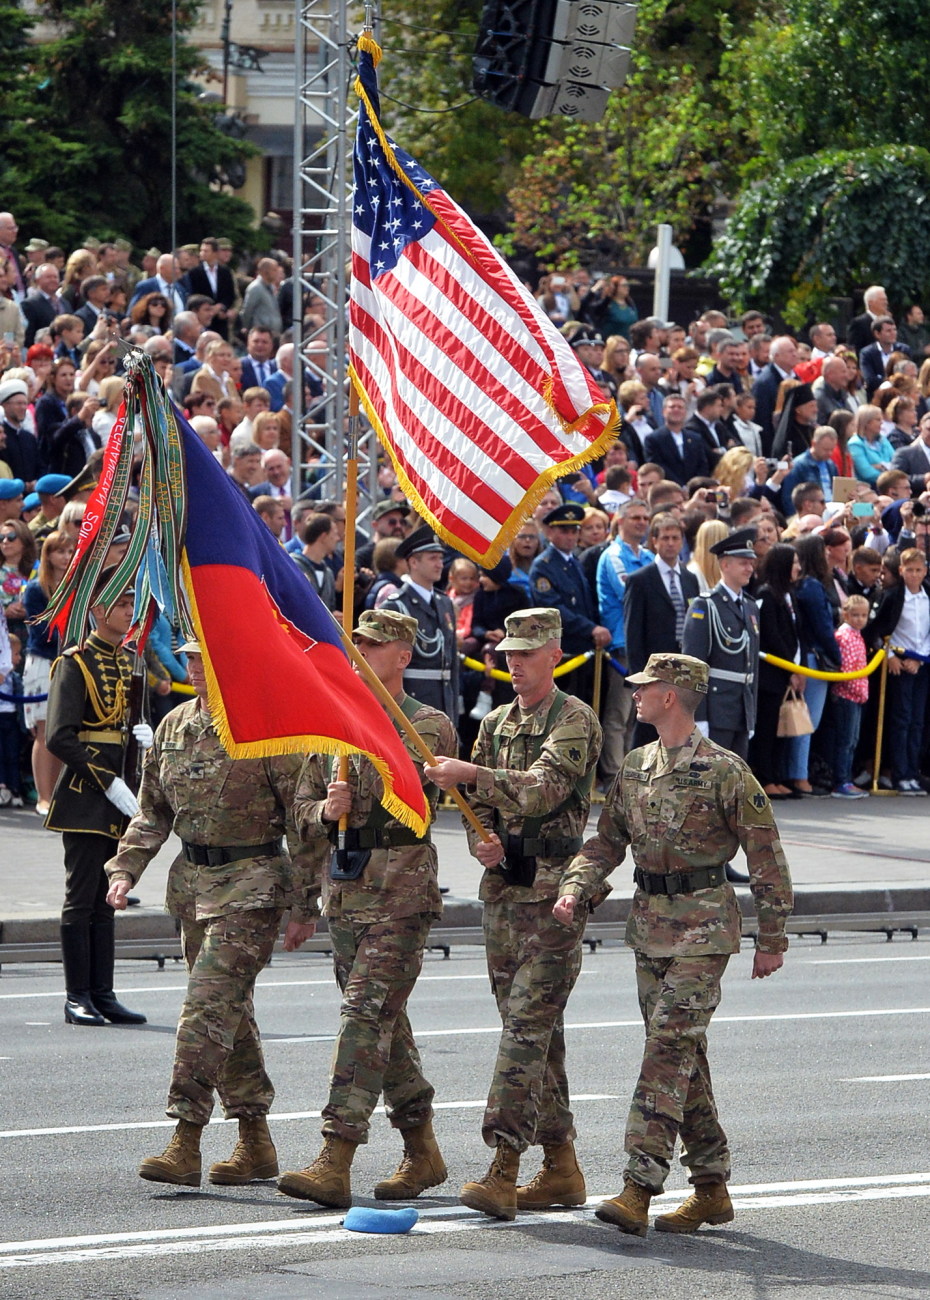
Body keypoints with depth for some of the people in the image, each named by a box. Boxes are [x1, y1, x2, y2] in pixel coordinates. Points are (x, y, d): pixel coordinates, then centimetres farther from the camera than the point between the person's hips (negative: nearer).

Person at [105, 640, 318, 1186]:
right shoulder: (175, 727, 10)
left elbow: (303, 820, -9)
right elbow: (153, 810, 19)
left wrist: (305, 906, -9)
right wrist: (125, 868, 4)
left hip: (251, 884, -7)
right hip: (193, 880, 7)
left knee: (210, 1004, -16)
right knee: (230, 1012, 12)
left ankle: (186, 1144, -18)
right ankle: (256, 1144, 21)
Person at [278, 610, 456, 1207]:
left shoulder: (430, 726, -3)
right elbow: (304, 808, 15)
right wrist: (326, 811, -6)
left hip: (399, 891, -7)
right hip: (343, 888, 7)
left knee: (366, 1015, -14)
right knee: (385, 1023, 12)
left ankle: (335, 1163, -20)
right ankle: (423, 1152, 24)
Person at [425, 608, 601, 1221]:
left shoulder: (575, 721, -7)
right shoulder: (496, 723, 15)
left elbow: (545, 787, -22)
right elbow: (479, 802, 16)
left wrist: (471, 773, -25)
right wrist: (482, 839, -5)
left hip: (554, 893, -8)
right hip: (503, 889, 8)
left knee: (529, 1023, -14)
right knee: (537, 1030, 10)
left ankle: (504, 1168, -21)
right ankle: (561, 1166, 16)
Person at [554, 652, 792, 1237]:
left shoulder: (724, 772, -10)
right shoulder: (636, 768, 11)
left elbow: (765, 855, -6)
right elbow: (607, 841, 15)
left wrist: (772, 938, -5)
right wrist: (575, 891, -4)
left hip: (703, 930, -7)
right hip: (649, 925, 7)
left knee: (669, 1049, -14)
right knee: (684, 1056, 10)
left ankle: (639, 1188, -20)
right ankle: (711, 1188, 17)